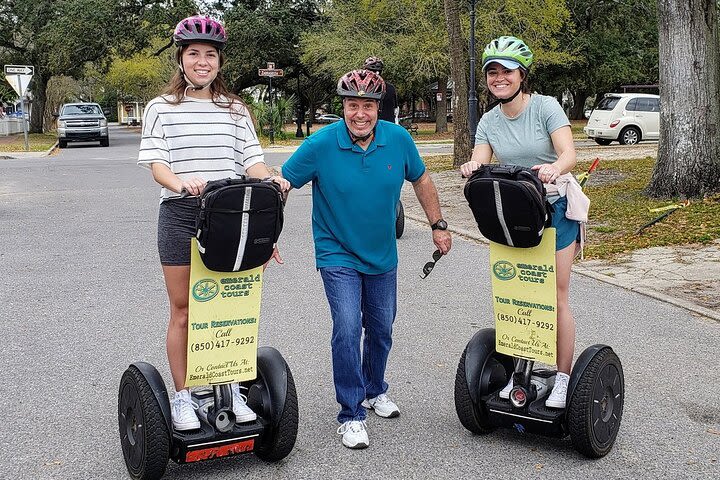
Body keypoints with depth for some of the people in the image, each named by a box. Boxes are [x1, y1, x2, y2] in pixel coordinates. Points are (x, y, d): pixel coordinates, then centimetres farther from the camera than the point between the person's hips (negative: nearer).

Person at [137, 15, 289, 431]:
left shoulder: (235, 110, 11)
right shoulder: (162, 108, 4)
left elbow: (252, 160, 3)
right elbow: (156, 162, -6)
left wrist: (272, 181, -20)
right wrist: (180, 183, -28)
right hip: (180, 215, -2)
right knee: (183, 312, 4)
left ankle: (231, 390, 23)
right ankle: (182, 398, 16)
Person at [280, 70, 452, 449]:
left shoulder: (399, 140, -10)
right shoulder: (321, 145, -19)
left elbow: (421, 180, 6)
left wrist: (438, 226, 9)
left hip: (382, 255, 4)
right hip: (338, 255, -4)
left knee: (381, 329, 16)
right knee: (348, 329, -15)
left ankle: (375, 390, 42)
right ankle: (351, 415, 0)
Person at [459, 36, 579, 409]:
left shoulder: (545, 106, -11)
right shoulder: (489, 121, 2)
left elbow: (569, 154, -21)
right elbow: (479, 165, -6)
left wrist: (554, 168, -44)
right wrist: (472, 168, -30)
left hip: (555, 210, -4)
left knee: (556, 297, -1)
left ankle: (563, 379, 9)